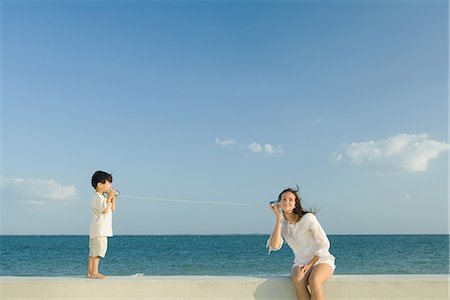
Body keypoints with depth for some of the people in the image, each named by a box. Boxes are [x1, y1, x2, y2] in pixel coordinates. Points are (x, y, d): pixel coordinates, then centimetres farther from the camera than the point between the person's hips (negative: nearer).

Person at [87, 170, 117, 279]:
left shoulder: (101, 197, 20)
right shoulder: (98, 197, -12)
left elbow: (112, 209, 20)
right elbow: (105, 210, -22)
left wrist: (113, 198, 10)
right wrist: (109, 198, -18)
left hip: (101, 230, 11)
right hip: (99, 230, -11)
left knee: (93, 251, 11)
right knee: (98, 251, -10)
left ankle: (90, 272, 15)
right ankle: (94, 272, -7)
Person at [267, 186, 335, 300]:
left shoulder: (308, 218, -12)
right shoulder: (281, 223, 2)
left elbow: (324, 244, -9)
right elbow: (274, 246, -16)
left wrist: (310, 264, -15)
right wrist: (278, 219, -16)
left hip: (321, 260, -3)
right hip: (301, 263, 3)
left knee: (313, 281, -36)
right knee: (298, 281, -32)